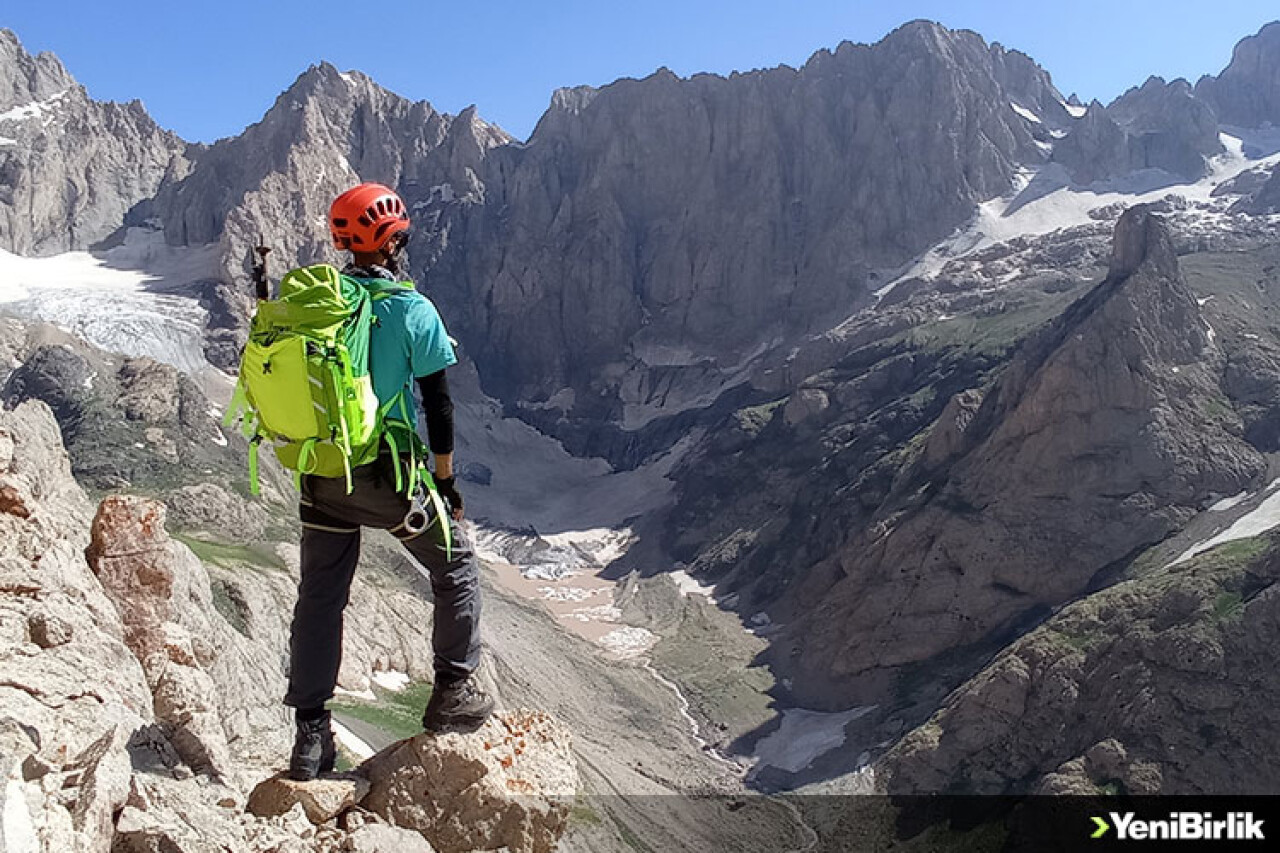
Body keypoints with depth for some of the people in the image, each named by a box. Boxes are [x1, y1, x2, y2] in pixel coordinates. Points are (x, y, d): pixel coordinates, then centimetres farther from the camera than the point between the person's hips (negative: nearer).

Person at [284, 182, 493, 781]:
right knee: (455, 566, 16)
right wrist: (446, 480, 1)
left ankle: (311, 736, 19)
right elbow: (438, 405, -9)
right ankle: (452, 693, 20)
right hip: (387, 474, -5)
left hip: (320, 476, 5)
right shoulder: (412, 310, -12)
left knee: (319, 597, 14)